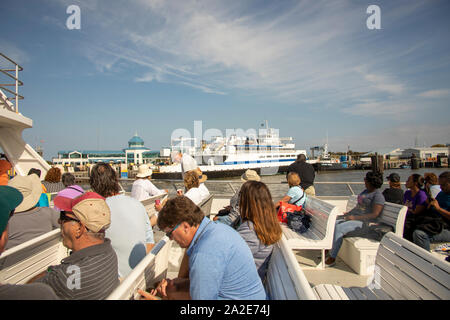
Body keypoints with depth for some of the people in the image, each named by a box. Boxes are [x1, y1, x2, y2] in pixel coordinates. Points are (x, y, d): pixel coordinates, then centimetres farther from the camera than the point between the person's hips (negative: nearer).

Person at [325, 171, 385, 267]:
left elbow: (374, 214, -20)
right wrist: (349, 213, 13)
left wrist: (354, 217, -23)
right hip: (353, 217, 10)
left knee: (339, 228, -28)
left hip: (363, 222, -10)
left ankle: (332, 258, -21)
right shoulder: (366, 191, 18)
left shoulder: (378, 195, -11)